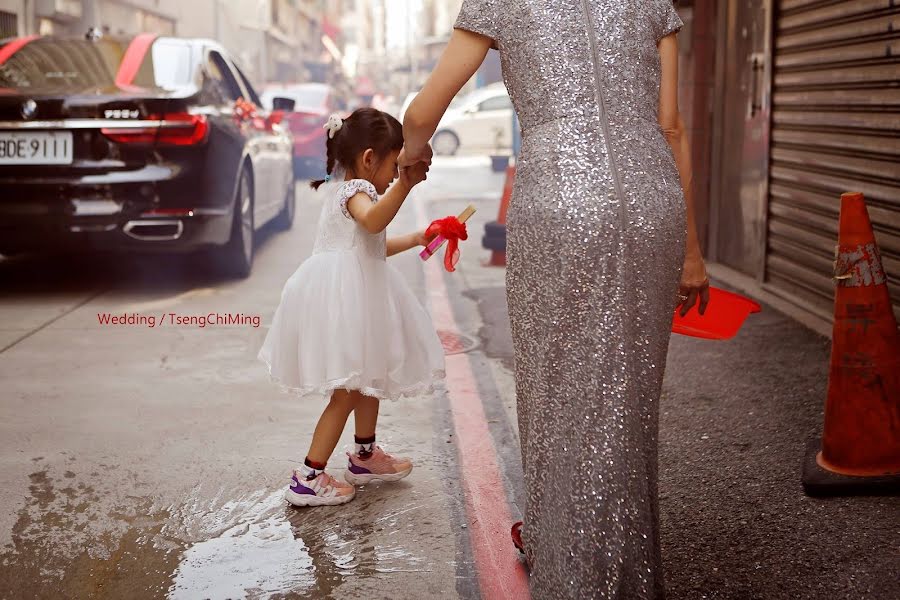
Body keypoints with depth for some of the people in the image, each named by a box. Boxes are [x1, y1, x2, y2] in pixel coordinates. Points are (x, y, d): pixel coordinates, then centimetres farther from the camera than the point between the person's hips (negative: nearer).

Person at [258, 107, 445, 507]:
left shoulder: (343, 189, 18)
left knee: (369, 378, 23)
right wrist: (405, 184, -48)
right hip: (342, 299, -11)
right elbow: (373, 220, -39)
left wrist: (415, 239, 32)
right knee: (347, 393, -4)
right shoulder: (355, 190, -13)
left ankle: (365, 457, 40)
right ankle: (308, 479, 0)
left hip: (353, 297, 11)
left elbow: (373, 246, 30)